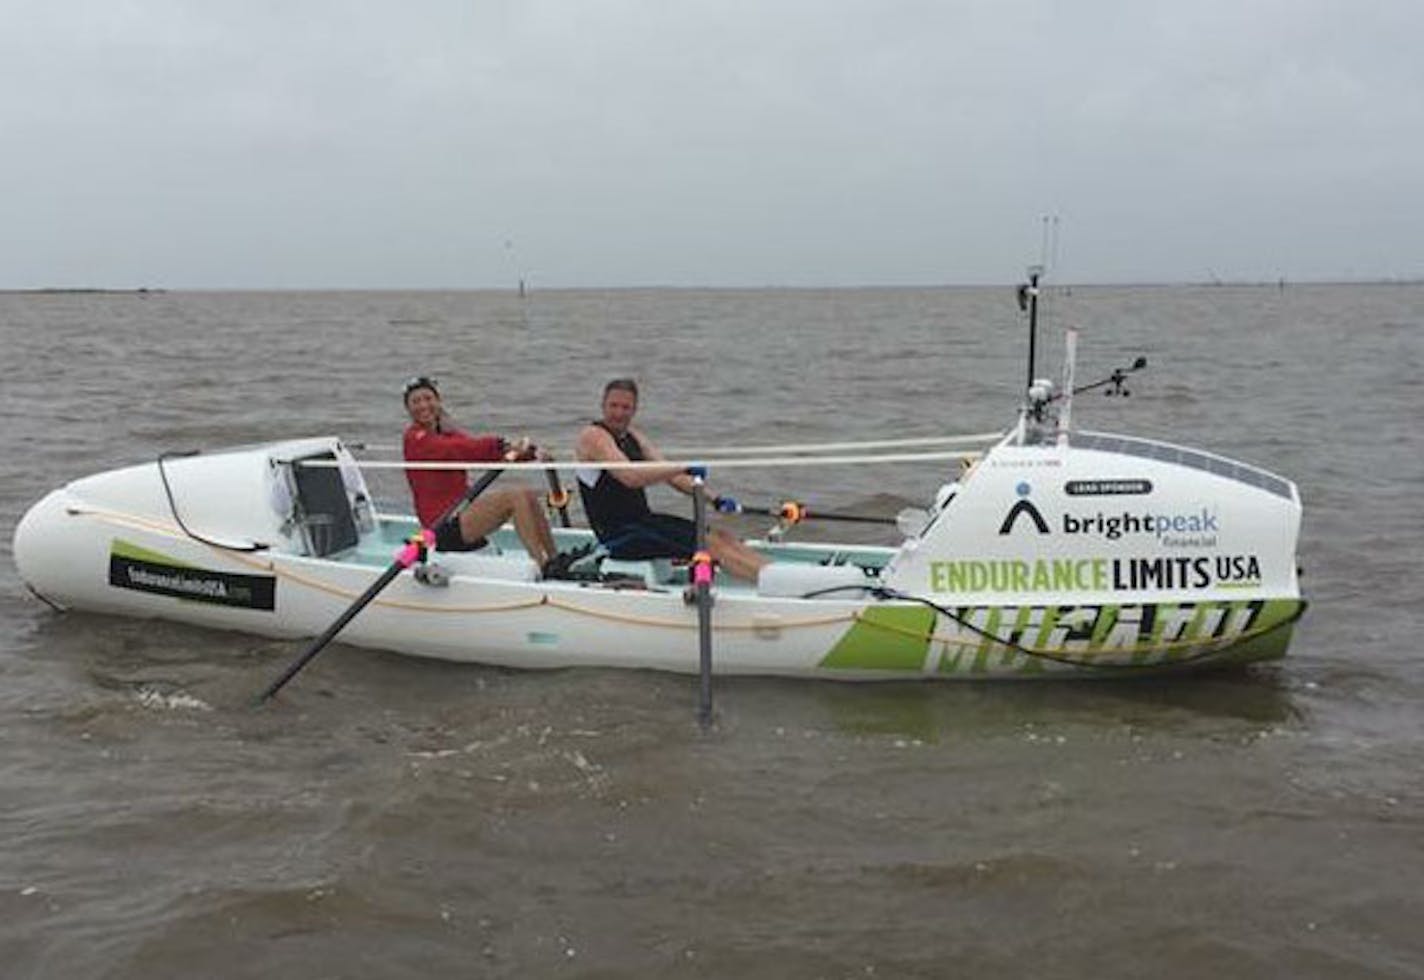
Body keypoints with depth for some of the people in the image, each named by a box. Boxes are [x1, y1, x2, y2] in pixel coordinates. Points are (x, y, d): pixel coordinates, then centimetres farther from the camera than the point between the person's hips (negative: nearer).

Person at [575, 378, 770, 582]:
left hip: (643, 520, 8)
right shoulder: (593, 436, -13)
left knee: (722, 536, -3)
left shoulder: (632, 437, 14)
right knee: (711, 544, -16)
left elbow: (668, 474, 8)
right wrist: (684, 468, -29)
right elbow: (631, 477, -29)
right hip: (619, 536, -8)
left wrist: (714, 498, -4)